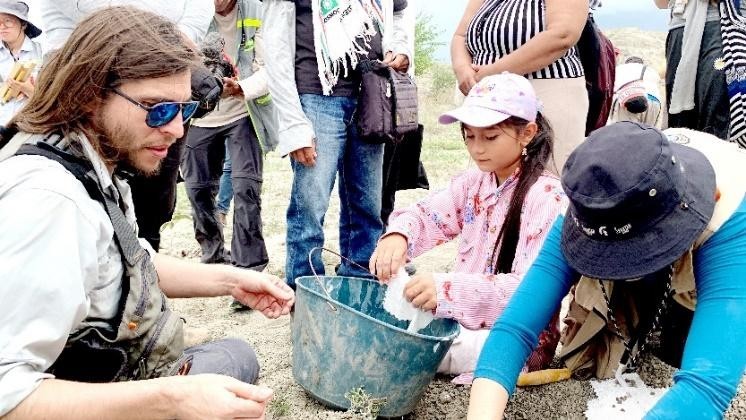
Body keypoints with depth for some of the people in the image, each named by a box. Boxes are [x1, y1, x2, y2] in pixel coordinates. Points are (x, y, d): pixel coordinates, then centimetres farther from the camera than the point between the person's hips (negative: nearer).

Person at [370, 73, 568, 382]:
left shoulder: (547, 198, -18)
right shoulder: (473, 183, 6)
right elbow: (426, 216, 4)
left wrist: (448, 289, -38)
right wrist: (397, 236, -22)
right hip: (465, 317, 7)